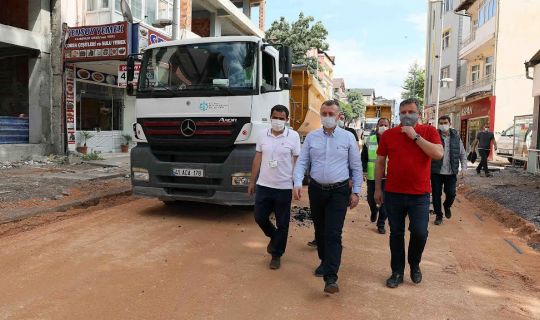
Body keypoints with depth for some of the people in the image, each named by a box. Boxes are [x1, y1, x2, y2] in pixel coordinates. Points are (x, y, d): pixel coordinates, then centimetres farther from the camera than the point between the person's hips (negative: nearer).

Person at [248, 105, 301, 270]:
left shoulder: (293, 136, -6)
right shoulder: (263, 136, 3)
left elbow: (297, 161, -2)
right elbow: (257, 159, 8)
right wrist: (252, 182, 8)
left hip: (284, 187, -3)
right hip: (263, 185, 3)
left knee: (282, 223, 7)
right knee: (260, 217, 9)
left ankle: (277, 255, 24)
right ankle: (274, 237, 39)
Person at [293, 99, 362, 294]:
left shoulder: (348, 137, -1)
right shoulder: (311, 137, 4)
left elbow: (356, 167, 2)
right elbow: (302, 163, 1)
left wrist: (355, 192, -1)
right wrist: (297, 183, -14)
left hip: (339, 191, -3)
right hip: (316, 189, 3)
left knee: (333, 234, -10)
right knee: (320, 230, 15)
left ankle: (331, 278, -10)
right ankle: (325, 261, 36)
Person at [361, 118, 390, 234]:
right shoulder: (369, 141, 2)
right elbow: (363, 158, 5)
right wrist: (364, 172, -2)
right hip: (372, 176, 2)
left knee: (385, 200, 1)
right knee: (371, 198, 13)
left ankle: (381, 224, 16)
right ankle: (374, 211, 46)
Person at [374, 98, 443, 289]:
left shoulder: (429, 132, 0)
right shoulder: (388, 135, 2)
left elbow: (438, 154, -15)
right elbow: (380, 162, 7)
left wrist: (415, 136, -17)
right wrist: (377, 188, 6)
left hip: (420, 194, -1)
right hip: (393, 194, 1)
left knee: (420, 233, -5)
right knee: (396, 234, 9)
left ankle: (415, 265, 25)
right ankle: (397, 272, 24)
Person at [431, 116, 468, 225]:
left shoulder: (456, 137, 6)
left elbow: (462, 154, 12)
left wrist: (464, 167, 2)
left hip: (451, 172, 2)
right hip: (436, 172, -2)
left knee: (451, 194, 1)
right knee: (436, 194, 4)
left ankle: (447, 206, 34)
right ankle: (438, 215, 22)